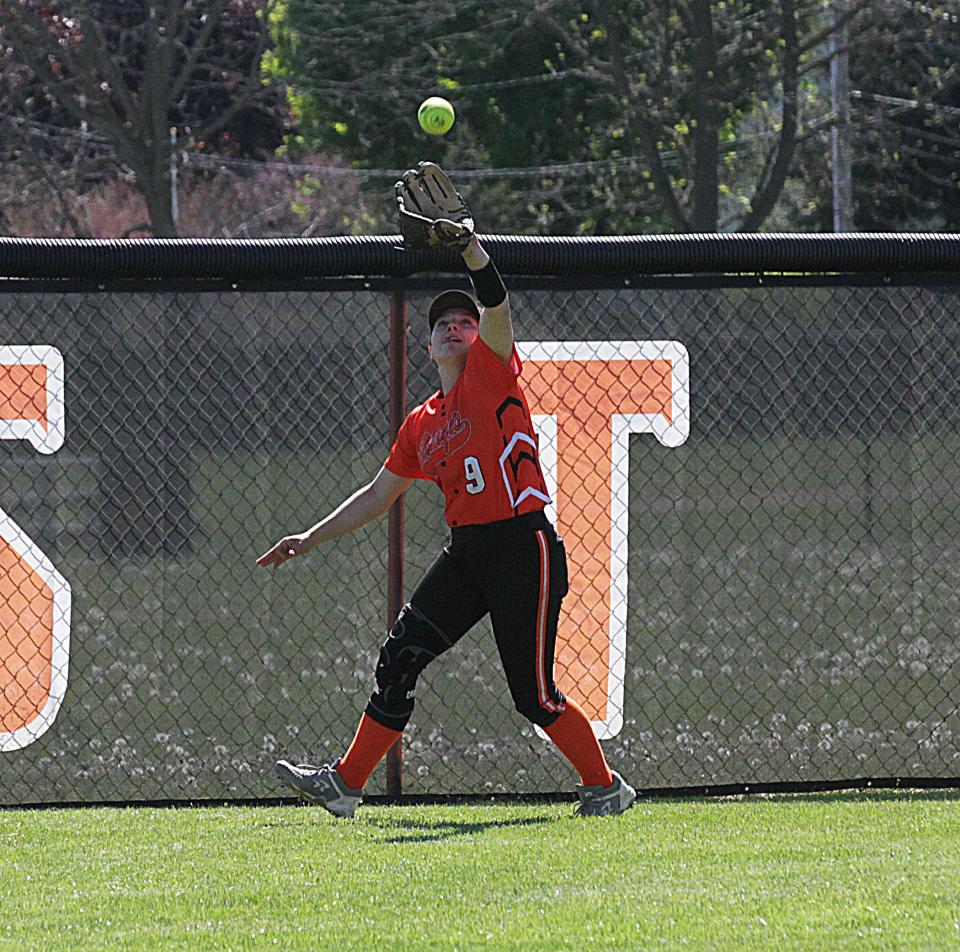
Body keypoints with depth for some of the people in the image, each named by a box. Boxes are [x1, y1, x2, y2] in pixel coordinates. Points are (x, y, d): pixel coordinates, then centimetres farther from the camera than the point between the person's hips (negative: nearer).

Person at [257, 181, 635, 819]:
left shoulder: (493, 369, 0)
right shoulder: (422, 423, 16)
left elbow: (497, 305, -19)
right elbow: (379, 496, 25)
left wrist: (468, 246, -34)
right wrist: (312, 539, 24)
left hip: (523, 545, -7)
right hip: (466, 551, 7)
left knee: (533, 694, -7)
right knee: (400, 658, 0)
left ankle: (605, 785, 9)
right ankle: (346, 784, 6)